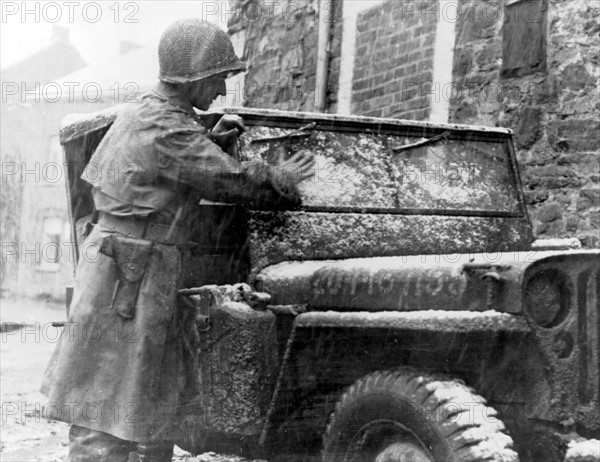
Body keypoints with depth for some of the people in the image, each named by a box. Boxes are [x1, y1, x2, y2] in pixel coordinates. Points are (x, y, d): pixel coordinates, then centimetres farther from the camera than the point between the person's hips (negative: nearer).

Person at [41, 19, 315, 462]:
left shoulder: (144, 112, 12)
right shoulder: (164, 130, -18)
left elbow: (187, 165, 17)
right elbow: (231, 181, -16)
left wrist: (212, 139, 1)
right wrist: (283, 181, 0)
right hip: (131, 275, -10)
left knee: (154, 408, 15)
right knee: (108, 413, -5)